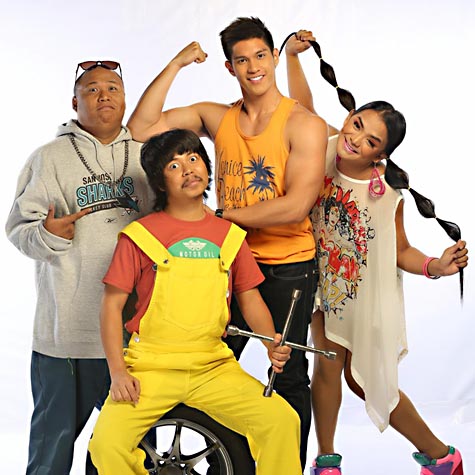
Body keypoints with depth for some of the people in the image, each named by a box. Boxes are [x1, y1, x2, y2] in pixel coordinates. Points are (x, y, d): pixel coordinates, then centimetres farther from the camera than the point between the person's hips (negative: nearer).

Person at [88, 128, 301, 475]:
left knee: (283, 420, -19)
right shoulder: (140, 235, 1)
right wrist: (118, 372, -8)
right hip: (151, 366, -2)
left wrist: (272, 343, -5)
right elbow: (112, 305, 1)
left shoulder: (230, 235, 10)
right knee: (107, 443, -24)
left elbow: (250, 298, 15)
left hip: (214, 368, 2)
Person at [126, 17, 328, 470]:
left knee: (288, 376, 7)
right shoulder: (217, 117, 4)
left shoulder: (303, 124, -10)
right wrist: (175, 65, -7)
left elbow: (296, 206, -19)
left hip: (288, 267, -4)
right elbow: (141, 129, -3)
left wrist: (224, 216, -16)